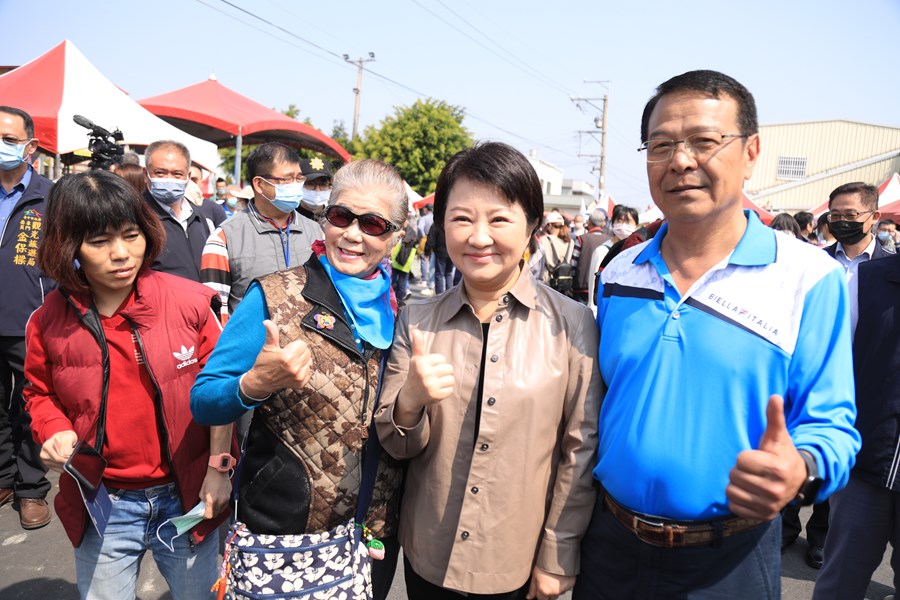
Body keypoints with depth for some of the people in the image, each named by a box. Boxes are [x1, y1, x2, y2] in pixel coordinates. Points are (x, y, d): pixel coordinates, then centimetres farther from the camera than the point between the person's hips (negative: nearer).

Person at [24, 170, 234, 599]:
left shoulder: (190, 301, -14)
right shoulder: (49, 321, -7)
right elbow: (41, 392, 11)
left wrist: (219, 467, -6)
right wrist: (55, 432, -9)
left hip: (186, 497, -1)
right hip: (102, 507, 2)